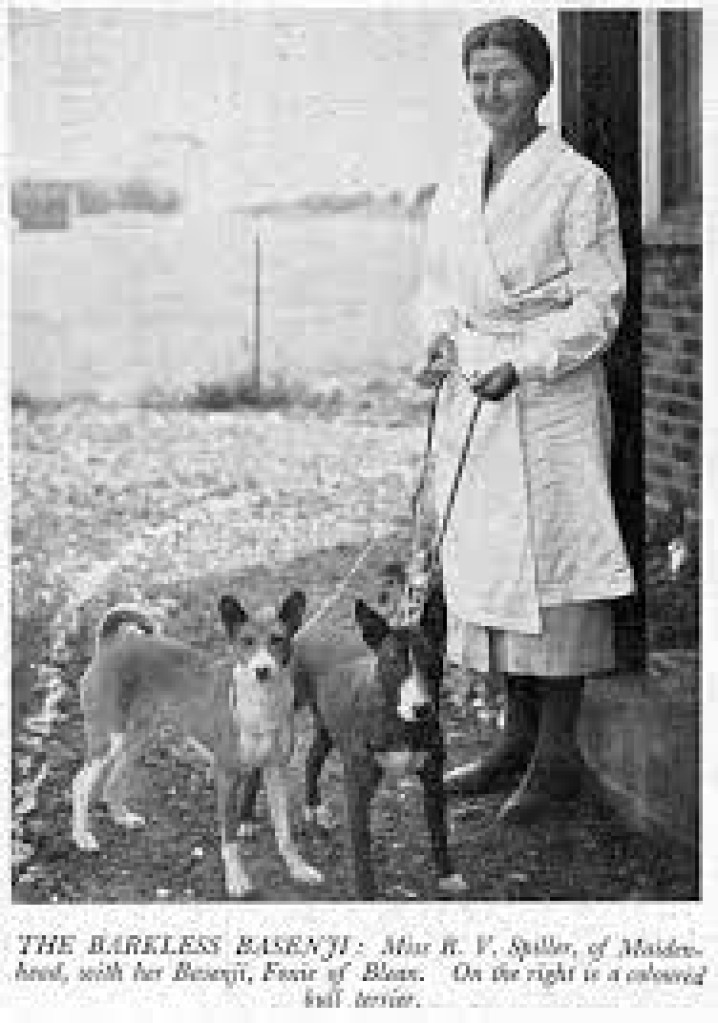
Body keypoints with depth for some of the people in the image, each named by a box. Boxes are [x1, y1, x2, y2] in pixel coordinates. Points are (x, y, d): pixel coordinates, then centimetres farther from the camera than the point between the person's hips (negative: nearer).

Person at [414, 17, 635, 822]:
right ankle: (519, 738, 21)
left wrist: (521, 364, -19)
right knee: (483, 564, 9)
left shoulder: (577, 183, -7)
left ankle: (558, 756, 5)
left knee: (553, 562, -5)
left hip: (552, 394, -6)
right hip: (472, 394, 7)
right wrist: (440, 338, -1)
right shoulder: (455, 184, 12)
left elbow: (599, 304, -9)